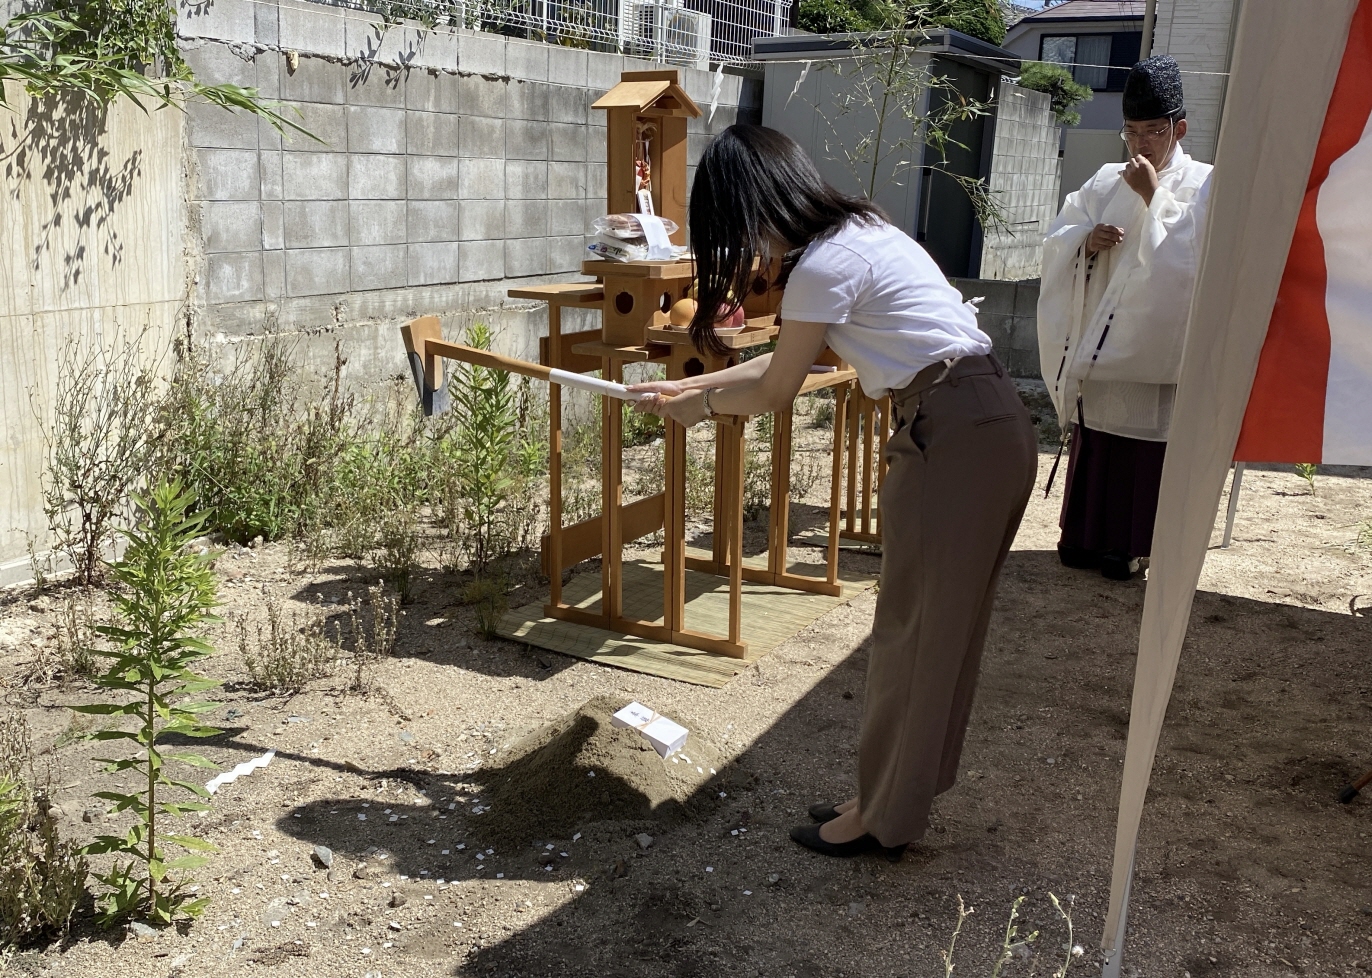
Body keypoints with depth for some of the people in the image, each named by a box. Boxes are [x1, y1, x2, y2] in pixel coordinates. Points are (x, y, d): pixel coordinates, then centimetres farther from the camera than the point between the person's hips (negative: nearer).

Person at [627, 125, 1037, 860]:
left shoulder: (827, 263, -15)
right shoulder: (854, 232, 16)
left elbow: (774, 392, -6)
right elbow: (786, 360, 23)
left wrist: (701, 406, 13)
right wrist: (688, 386, 26)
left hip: (955, 439, -10)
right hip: (987, 431, 10)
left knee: (916, 628, 1)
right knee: (937, 626, 16)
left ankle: (885, 817, 16)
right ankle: (894, 793, 29)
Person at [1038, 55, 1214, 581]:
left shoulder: (1202, 185, -2)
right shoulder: (1106, 181, 11)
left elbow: (1190, 257, -14)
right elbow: (1056, 241, 9)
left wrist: (1153, 196, -15)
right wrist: (1086, 241, -11)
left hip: (1155, 344, -4)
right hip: (1097, 342, 4)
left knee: (1144, 444, -2)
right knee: (1093, 437, 9)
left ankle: (1128, 545, 8)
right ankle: (1084, 537, 20)